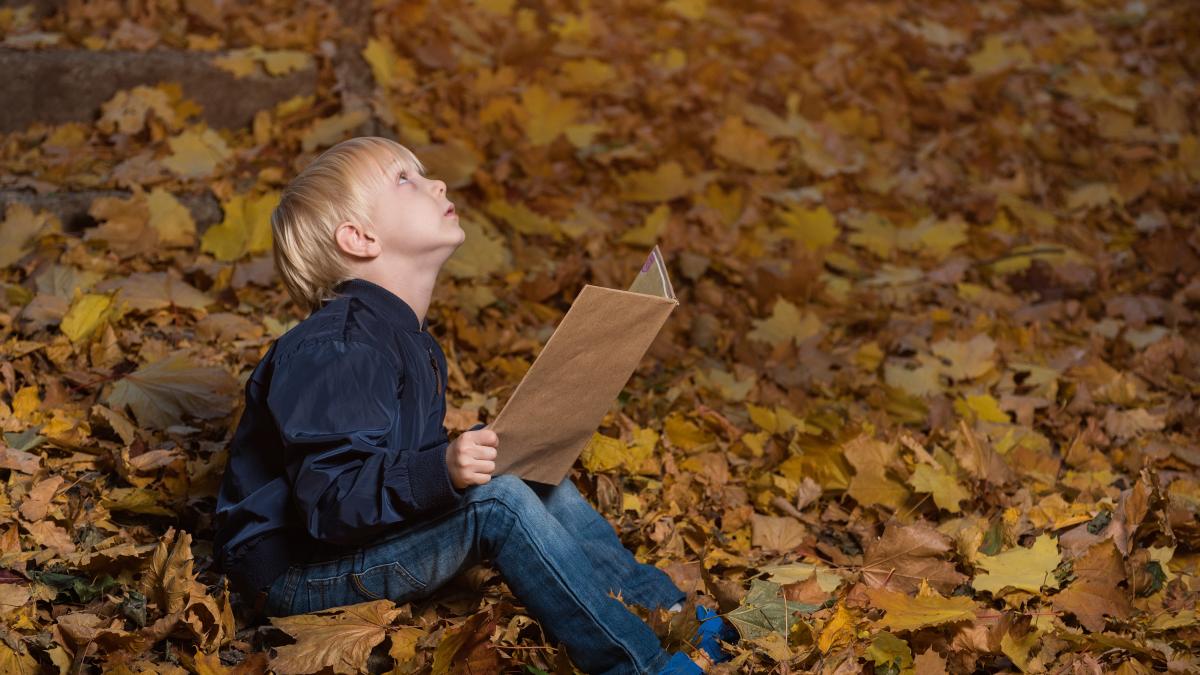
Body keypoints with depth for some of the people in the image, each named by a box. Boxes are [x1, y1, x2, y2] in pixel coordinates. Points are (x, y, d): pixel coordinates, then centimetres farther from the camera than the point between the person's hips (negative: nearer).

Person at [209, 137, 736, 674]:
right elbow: (328, 500, -30)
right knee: (495, 499, -25)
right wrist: (440, 471, -41)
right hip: (293, 574, -10)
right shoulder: (331, 352, -23)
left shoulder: (412, 343, 11)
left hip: (374, 532, 10)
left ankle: (667, 609, 2)